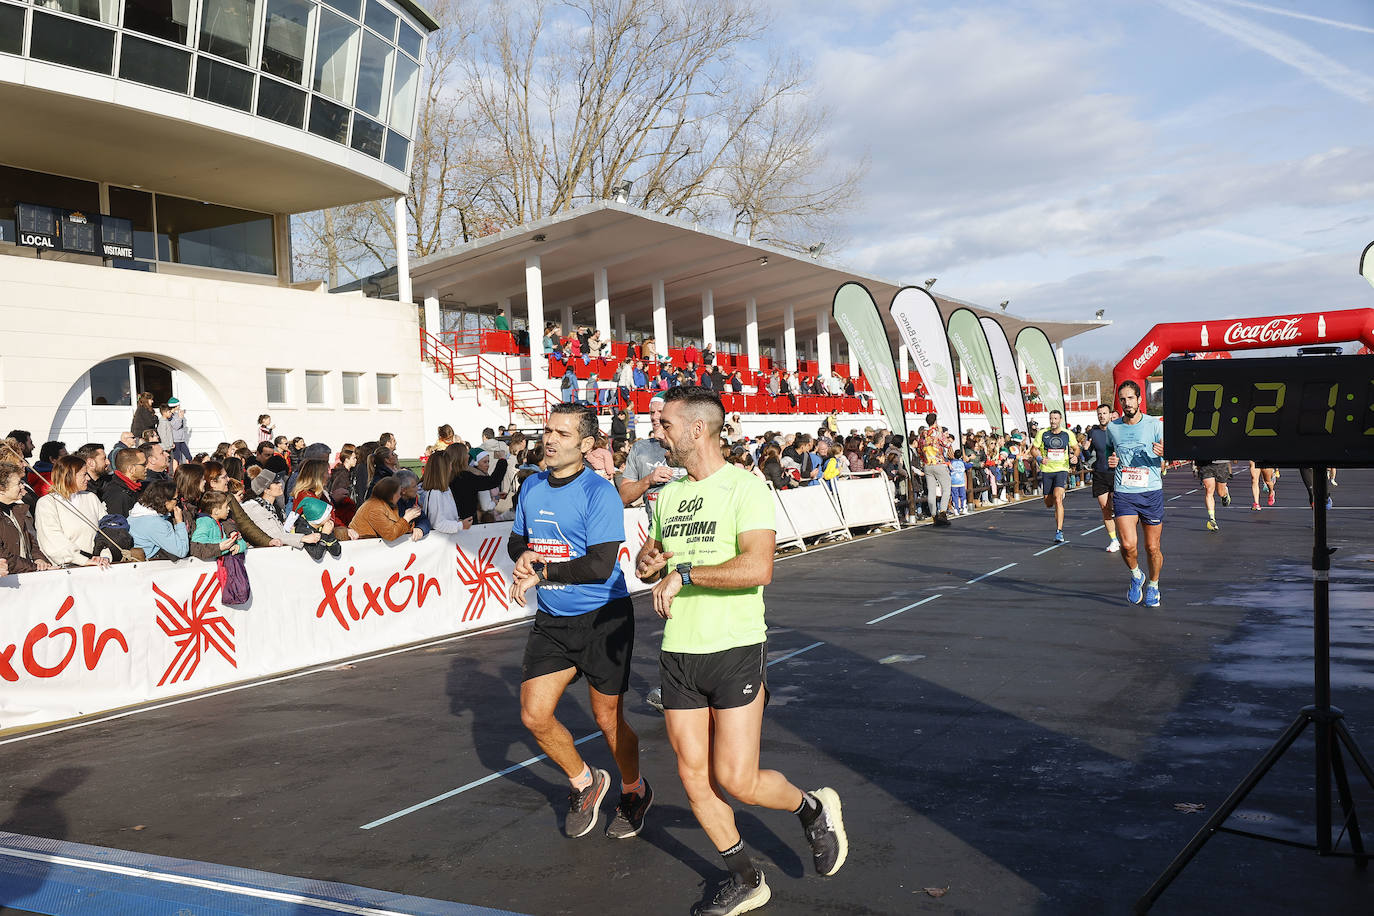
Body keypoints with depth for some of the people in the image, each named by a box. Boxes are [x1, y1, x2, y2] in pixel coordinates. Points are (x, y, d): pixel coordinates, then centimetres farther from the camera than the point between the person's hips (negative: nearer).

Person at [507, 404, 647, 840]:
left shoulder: (599, 493, -16)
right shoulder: (532, 486, 5)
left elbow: (601, 565, -23)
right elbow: (517, 540, 18)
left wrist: (541, 573, -19)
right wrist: (523, 556, -5)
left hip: (603, 619, -6)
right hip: (551, 620, 6)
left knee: (608, 719, 6)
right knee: (534, 716, 0)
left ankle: (634, 791, 35)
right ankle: (584, 782, 27)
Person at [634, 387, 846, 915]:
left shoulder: (745, 487, -12)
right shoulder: (669, 495, 11)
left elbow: (758, 567, -25)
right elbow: (648, 559, 22)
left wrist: (683, 573, -21)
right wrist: (648, 562, -1)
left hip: (736, 650, -6)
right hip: (678, 654, 7)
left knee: (737, 781, -6)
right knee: (694, 777, 8)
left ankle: (813, 809, 25)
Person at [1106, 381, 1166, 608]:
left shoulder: (1155, 424, -2)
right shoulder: (1112, 428, 6)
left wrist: (1164, 452, -24)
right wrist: (1110, 461, -2)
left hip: (1151, 493, -1)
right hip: (1123, 494, 1)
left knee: (1152, 547, 5)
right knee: (1127, 545, -14)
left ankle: (1153, 585, 31)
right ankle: (1136, 576, 16)